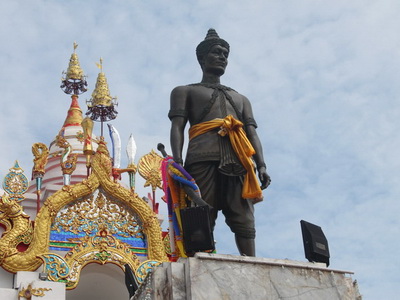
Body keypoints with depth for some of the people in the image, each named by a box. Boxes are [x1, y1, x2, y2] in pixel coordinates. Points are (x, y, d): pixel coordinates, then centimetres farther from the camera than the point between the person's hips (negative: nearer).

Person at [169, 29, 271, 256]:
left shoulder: (241, 99, 36)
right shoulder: (185, 92, 24)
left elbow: (252, 133, 21)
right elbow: (177, 126, 8)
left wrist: (261, 165, 3)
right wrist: (177, 161, -10)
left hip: (238, 162, 4)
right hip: (203, 158, -3)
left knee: (244, 219, -11)